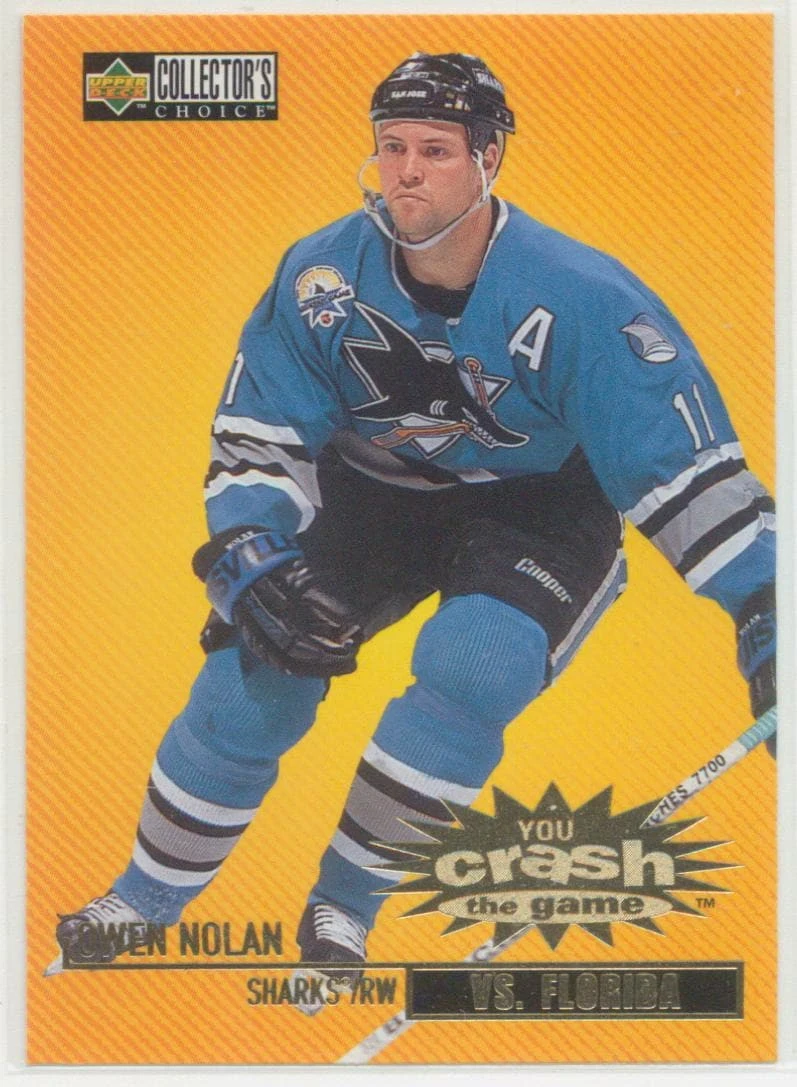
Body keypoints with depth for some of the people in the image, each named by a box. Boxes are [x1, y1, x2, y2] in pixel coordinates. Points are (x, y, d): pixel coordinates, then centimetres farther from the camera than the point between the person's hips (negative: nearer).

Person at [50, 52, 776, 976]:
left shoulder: (580, 298, -26)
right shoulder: (319, 276, -16)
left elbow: (686, 463, -24)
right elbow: (259, 435, -6)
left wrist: (761, 614, -28)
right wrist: (249, 559, -22)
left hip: (539, 510, -2)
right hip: (376, 492, 3)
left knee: (470, 665, -30)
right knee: (254, 666, -11)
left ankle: (344, 905, -7)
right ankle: (143, 907, 12)